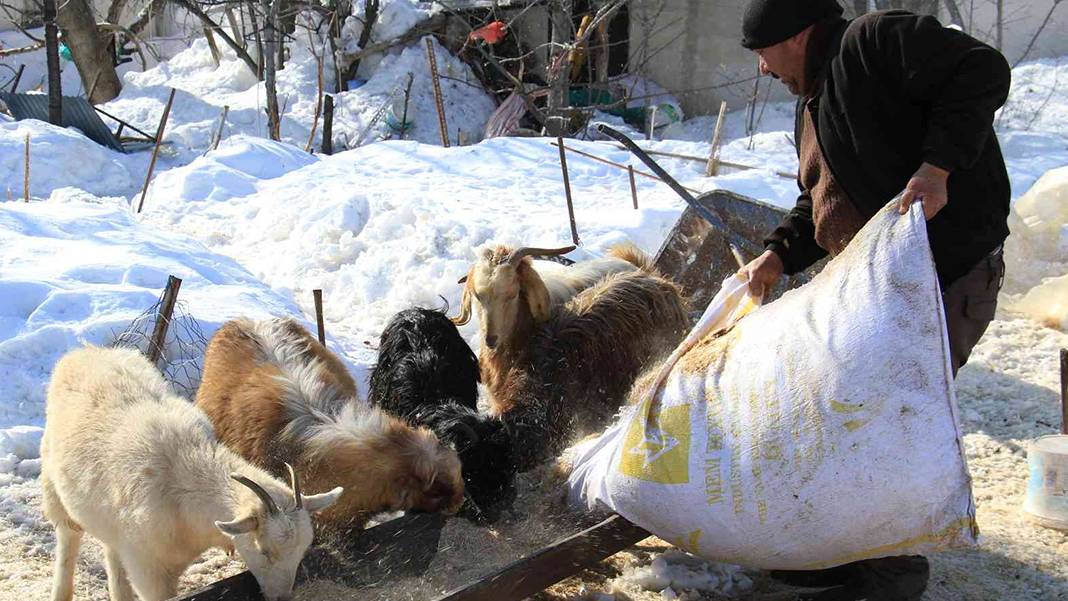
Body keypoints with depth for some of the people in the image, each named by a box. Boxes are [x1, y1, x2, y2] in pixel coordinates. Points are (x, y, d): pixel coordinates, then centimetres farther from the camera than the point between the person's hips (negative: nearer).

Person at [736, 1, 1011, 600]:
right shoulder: (813, 106, 19)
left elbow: (983, 72, -20)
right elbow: (820, 203, 25)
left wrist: (937, 164, -28)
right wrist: (779, 255, 8)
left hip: (949, 275, -10)